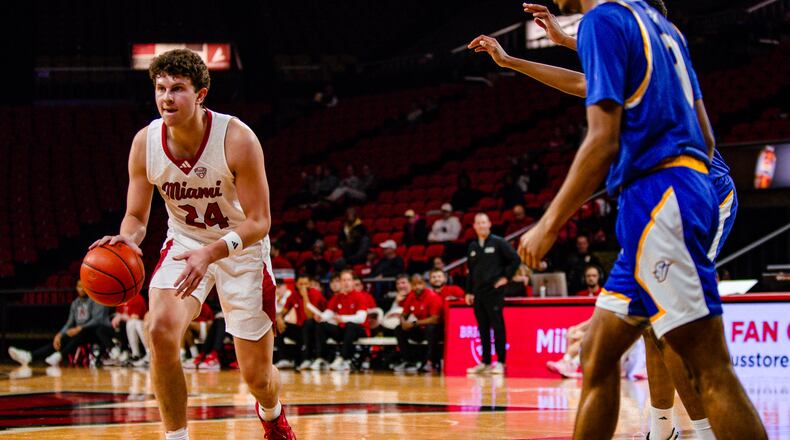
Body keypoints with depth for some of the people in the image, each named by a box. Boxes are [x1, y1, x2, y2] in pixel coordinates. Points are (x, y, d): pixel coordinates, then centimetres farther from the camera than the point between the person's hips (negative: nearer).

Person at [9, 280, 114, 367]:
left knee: (83, 333, -38)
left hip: (98, 331, -7)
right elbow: (70, 323, 13)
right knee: (61, 340, -11)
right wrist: (60, 334, -6)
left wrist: (79, 328, -29)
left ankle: (59, 356, -52)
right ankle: (29, 356, -26)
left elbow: (97, 320, -19)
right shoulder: (75, 303, 15)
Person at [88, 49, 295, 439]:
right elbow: (136, 216, -6)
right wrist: (127, 239, -31)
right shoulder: (145, 142, -16)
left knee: (256, 374, 4)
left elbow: (259, 221, -26)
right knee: (160, 332, -26)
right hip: (184, 243, 2)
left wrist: (212, 253, -43)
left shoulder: (237, 139, -27)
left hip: (242, 248, -2)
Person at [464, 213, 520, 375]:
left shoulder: (498, 243, -3)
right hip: (478, 293, 6)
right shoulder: (472, 246, 14)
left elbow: (515, 259, -4)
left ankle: (500, 362, -4)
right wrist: (469, 292, 15)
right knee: (483, 329, 7)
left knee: (498, 327, -6)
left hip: (494, 293, -6)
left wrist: (506, 277, -7)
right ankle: (485, 363, 11)